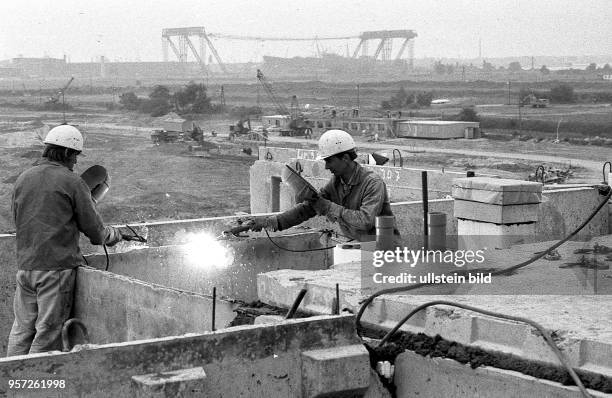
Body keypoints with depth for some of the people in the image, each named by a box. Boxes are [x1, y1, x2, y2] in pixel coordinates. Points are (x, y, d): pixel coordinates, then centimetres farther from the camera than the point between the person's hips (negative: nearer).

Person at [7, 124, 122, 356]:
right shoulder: (72, 183, -7)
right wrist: (113, 235, 18)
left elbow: (16, 220, 16)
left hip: (25, 265, 6)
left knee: (22, 327, 12)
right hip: (57, 267, -5)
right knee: (48, 332, 1)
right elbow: (93, 228, -2)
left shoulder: (23, 179, 9)